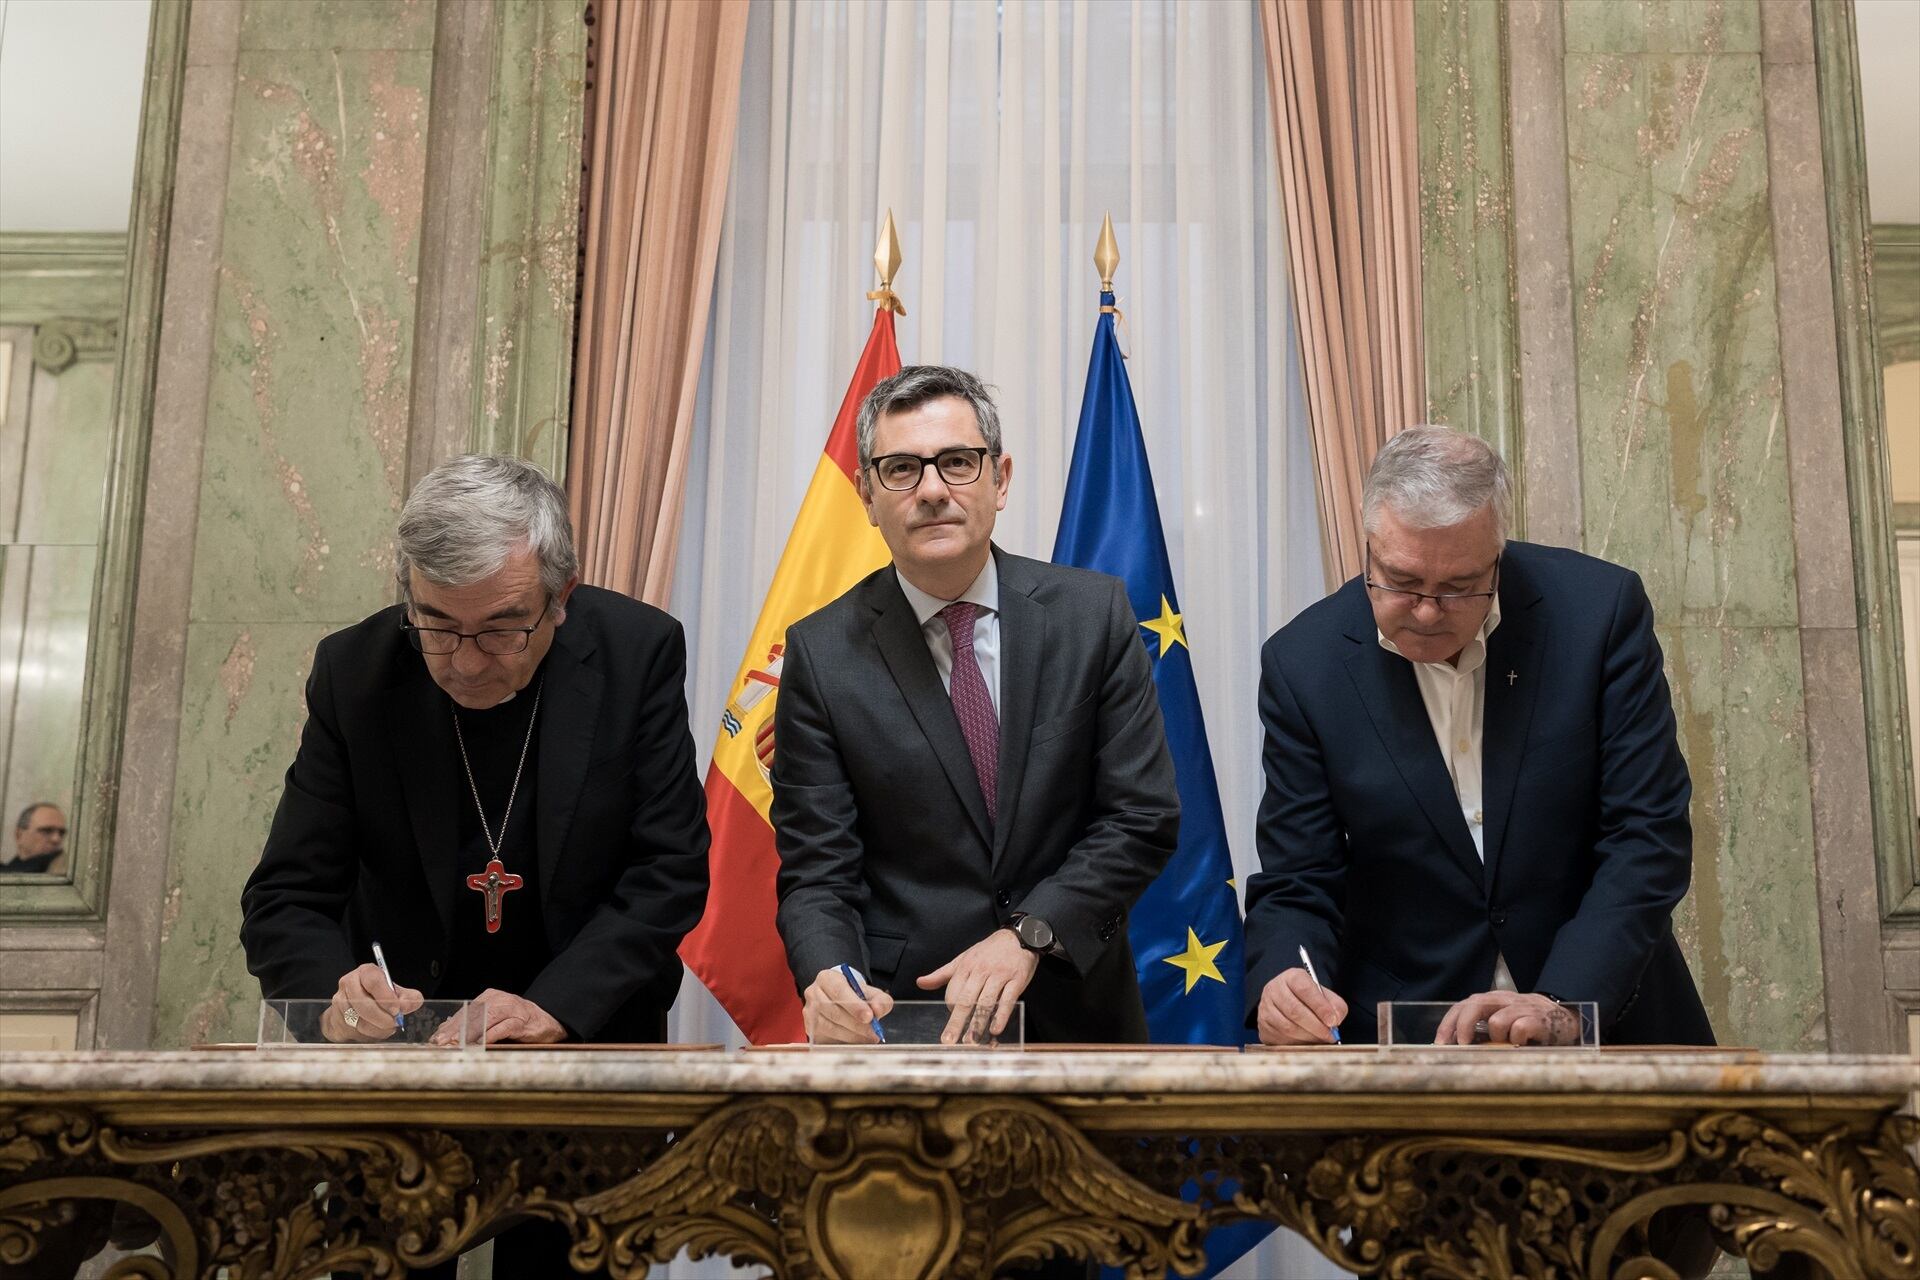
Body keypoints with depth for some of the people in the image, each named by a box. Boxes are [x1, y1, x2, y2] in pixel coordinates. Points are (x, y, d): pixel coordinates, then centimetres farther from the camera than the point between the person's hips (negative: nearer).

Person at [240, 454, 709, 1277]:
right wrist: (336, 990, -32)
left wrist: (555, 1007, -28)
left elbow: (669, 872, -14)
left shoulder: (638, 652, -15)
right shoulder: (354, 672, -12)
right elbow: (287, 897, -10)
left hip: (587, 1034, 0)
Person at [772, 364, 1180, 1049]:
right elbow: (816, 869, -3)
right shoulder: (823, 653, -3)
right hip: (899, 1012, 1)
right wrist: (828, 978, -22)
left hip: (1077, 1008, 0)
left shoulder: (1094, 613, -1)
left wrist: (1028, 934, -13)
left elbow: (1145, 815, -2)